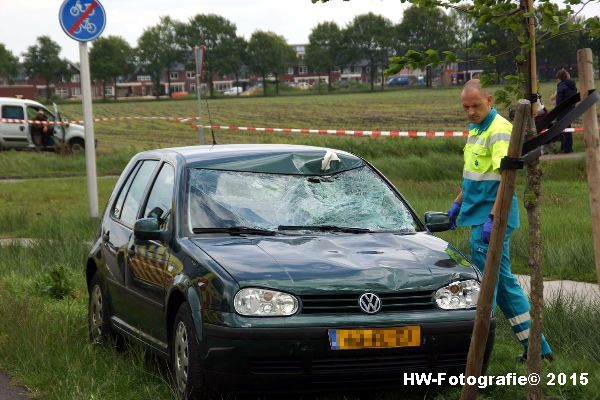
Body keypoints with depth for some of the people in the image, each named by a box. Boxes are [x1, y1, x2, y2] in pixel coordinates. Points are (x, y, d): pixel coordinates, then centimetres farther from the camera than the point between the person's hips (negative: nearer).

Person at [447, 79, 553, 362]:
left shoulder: (500, 131, -16)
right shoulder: (476, 129, 15)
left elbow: (506, 178, -24)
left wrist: (493, 218, -28)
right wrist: (458, 203, 27)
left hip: (491, 219, -10)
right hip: (478, 215, 10)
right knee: (503, 281, 14)